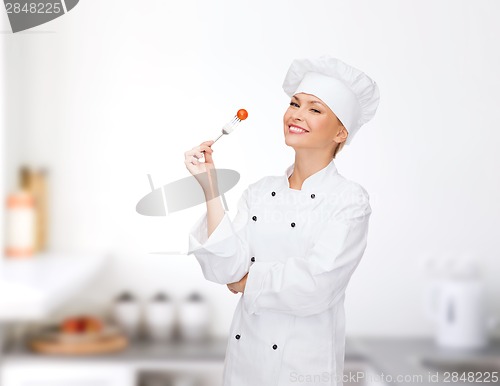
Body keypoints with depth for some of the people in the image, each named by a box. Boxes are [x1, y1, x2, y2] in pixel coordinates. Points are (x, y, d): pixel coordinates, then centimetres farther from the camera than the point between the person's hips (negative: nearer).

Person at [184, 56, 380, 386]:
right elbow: (225, 269, -9)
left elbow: (314, 286, -21)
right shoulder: (259, 193, 3)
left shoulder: (350, 201, -11)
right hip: (244, 358, 4)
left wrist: (248, 281, -7)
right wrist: (210, 187, -13)